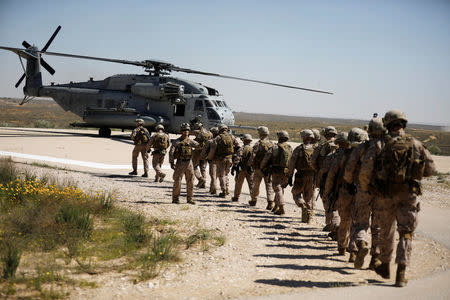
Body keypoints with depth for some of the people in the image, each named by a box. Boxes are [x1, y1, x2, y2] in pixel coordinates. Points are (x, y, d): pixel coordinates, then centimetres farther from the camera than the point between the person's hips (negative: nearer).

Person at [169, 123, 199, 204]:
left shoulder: (191, 141, 11)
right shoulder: (177, 141, -2)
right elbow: (171, 152, -8)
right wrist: (171, 162, -14)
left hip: (189, 163, 4)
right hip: (180, 163, -4)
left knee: (190, 182, 4)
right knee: (177, 182, -3)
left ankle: (190, 198, 13)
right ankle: (175, 198, 7)